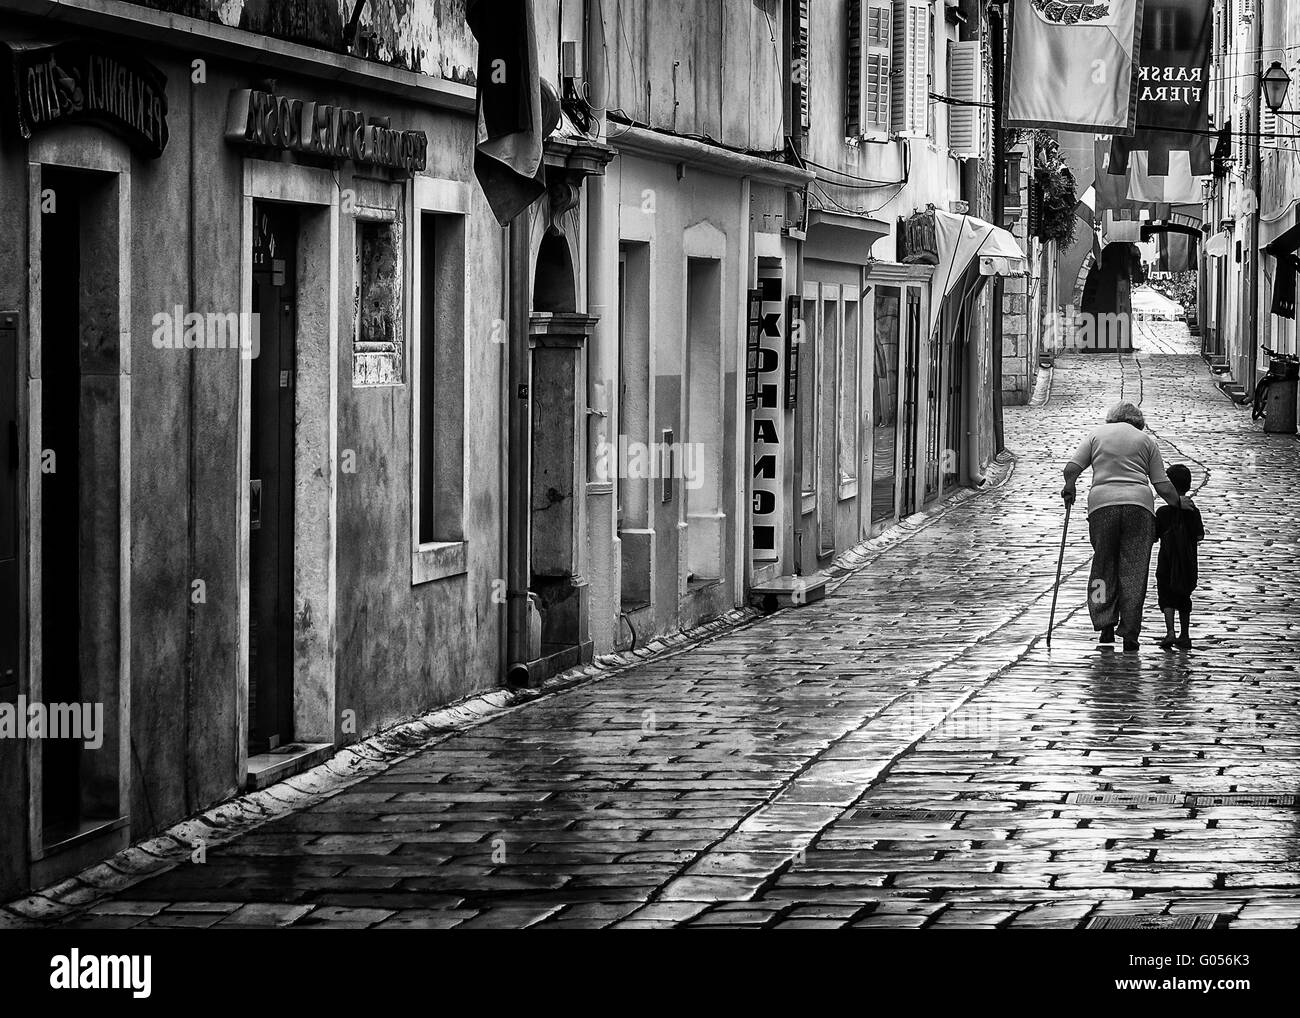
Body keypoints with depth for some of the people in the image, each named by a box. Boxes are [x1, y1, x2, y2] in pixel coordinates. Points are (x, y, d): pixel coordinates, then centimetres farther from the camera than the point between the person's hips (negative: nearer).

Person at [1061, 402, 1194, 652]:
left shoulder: (1096, 434, 17)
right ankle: (1130, 633, -1)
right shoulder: (1145, 439, 16)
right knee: (1134, 571, 2)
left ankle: (1105, 624, 1)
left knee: (1103, 566, 12)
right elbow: (1162, 485, 10)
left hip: (1102, 503, 0)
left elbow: (1071, 468, 6)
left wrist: (1069, 489, 22)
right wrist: (1178, 501, 22)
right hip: (1139, 504, 0)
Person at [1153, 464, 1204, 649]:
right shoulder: (1192, 511, -4)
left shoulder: (1162, 512, -8)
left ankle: (1170, 631, -20)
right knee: (1184, 599, 16)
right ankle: (1184, 636, 18)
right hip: (1188, 565, 3)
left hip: (1166, 564, -3)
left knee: (1167, 598, 0)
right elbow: (1199, 536, -9)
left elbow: (1154, 537, -5)